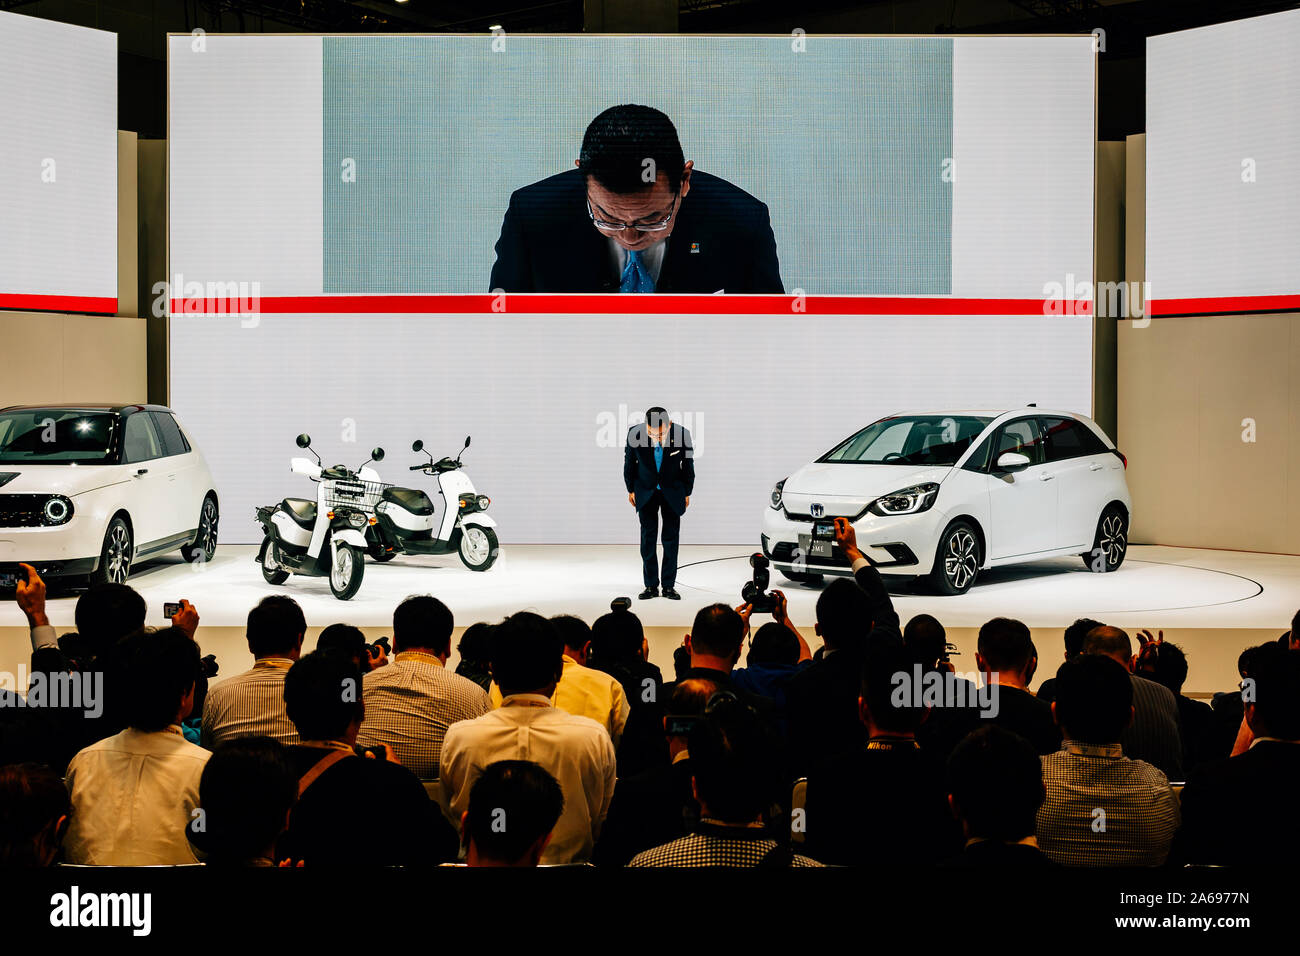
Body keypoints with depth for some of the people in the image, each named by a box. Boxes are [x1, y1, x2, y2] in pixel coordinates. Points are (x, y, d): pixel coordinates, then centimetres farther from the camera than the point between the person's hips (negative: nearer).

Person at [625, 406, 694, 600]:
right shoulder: (635, 434, -22)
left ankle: (669, 586, 5)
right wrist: (631, 489, 6)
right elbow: (629, 462, -3)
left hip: (672, 491, 0)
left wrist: (687, 493, 3)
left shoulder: (681, 434, -23)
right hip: (646, 490, 0)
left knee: (671, 537, -1)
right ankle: (651, 586, 3)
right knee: (648, 537, -3)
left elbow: (688, 464, -5)